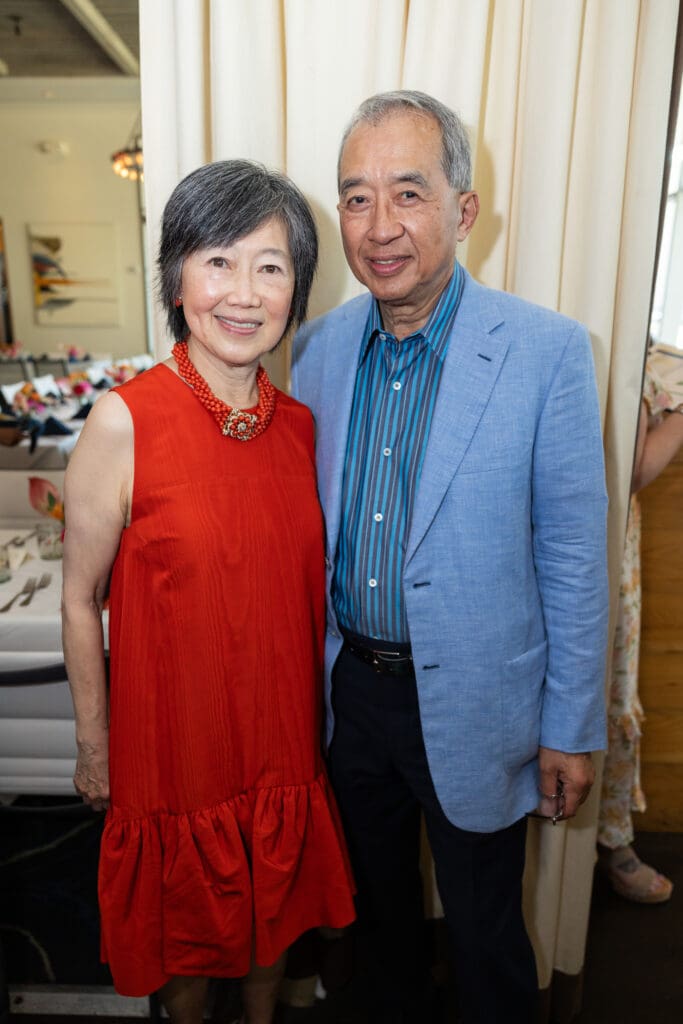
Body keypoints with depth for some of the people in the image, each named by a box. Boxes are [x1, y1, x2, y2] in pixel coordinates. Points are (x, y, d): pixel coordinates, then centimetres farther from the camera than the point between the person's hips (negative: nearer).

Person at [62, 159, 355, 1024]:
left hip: (284, 741, 4)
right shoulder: (124, 421, -19)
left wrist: (316, 718, 10)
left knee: (274, 907, 26)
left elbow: (303, 586, 5)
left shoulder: (301, 425, -5)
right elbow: (80, 598, -10)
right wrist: (92, 743, -4)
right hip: (173, 743, -3)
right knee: (187, 922, 22)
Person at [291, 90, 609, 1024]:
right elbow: (310, 527, 6)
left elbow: (574, 557, -11)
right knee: (378, 893, 28)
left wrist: (572, 729, -7)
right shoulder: (318, 348, -3)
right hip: (351, 686, 5)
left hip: (473, 702, -4)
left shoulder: (548, 353, -16)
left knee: (485, 932, 17)